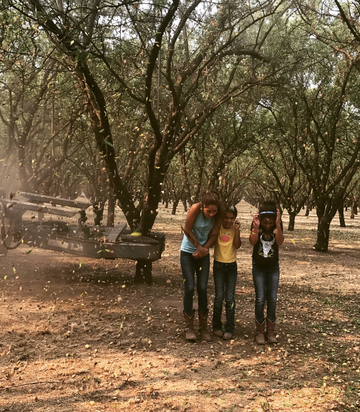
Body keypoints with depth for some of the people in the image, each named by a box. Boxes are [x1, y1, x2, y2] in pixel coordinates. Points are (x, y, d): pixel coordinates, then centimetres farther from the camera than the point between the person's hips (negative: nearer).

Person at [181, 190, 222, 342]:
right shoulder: (195, 209, -22)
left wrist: (204, 249, -16)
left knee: (202, 289, 1)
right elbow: (187, 230, -15)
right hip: (188, 252, -3)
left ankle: (203, 327, 12)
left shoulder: (217, 216, -11)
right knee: (189, 288, -5)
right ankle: (189, 327, 7)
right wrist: (199, 247, -10)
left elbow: (213, 235, -3)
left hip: (203, 254, 3)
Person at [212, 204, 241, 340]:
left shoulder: (235, 229, 1)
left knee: (230, 298, 0)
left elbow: (237, 245, -11)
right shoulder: (217, 228, -2)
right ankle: (216, 326, 11)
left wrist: (237, 230, -17)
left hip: (231, 266, 1)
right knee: (219, 296, -5)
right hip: (219, 265, -1)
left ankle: (229, 329, 7)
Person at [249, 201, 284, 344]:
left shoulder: (278, 224, -15)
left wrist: (277, 225, -42)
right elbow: (252, 242, -29)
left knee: (272, 299, 3)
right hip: (258, 267, -1)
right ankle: (260, 331, 8)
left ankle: (270, 331, 14)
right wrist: (256, 227, -44)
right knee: (260, 299, -5)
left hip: (273, 267, 1)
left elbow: (279, 242, -29)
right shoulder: (256, 224, -17)